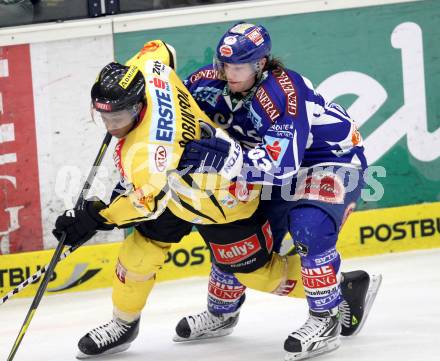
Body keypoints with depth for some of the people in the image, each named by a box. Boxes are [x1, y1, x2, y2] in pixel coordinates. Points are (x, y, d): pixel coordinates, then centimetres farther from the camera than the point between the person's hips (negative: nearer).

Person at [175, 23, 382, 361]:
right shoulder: (209, 82, -15)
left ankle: (326, 320, -17)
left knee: (309, 227, -30)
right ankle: (220, 314, 30)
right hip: (278, 158, 7)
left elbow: (280, 164, -44)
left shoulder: (283, 93, -36)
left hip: (334, 155, -7)